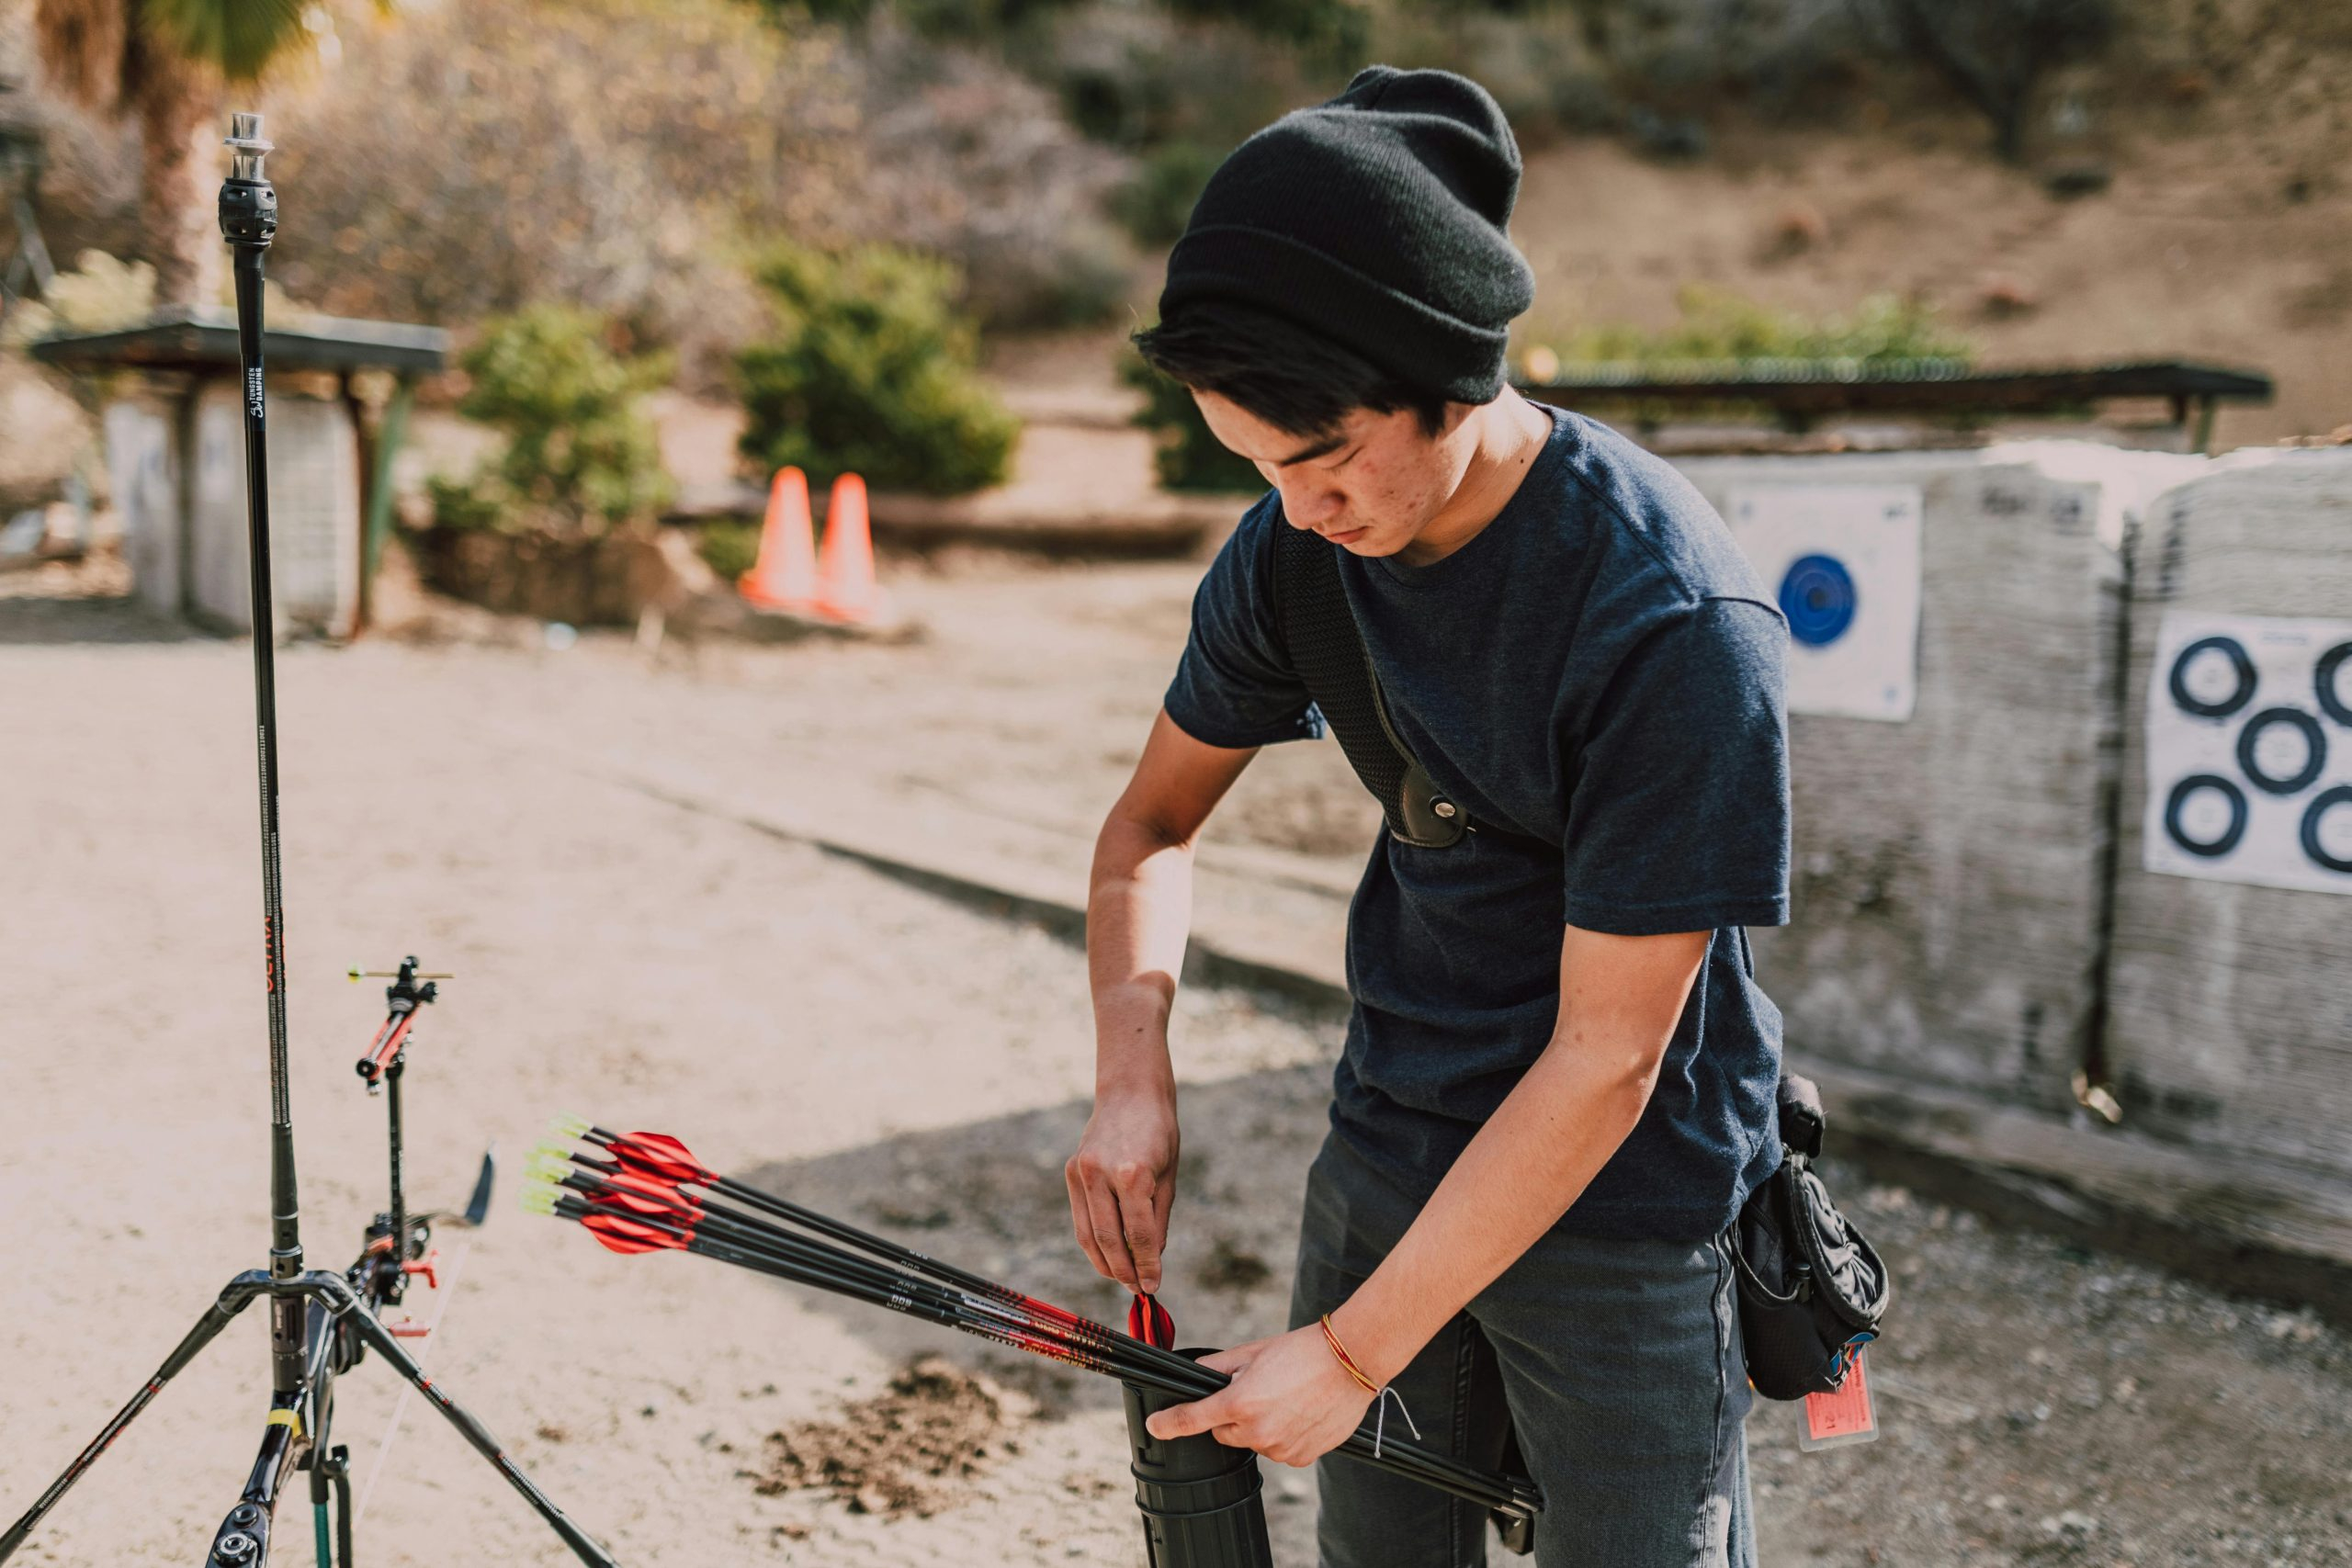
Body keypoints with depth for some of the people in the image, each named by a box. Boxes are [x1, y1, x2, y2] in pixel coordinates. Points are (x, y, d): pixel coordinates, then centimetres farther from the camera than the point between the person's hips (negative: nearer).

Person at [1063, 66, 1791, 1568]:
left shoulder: (1680, 626, -27)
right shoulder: (1295, 547, -8)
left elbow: (1602, 1062, -24)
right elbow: (1155, 823, 7)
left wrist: (1355, 1352, -21)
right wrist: (1132, 1076, -11)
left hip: (1626, 1212, -5)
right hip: (1383, 1163, 5)